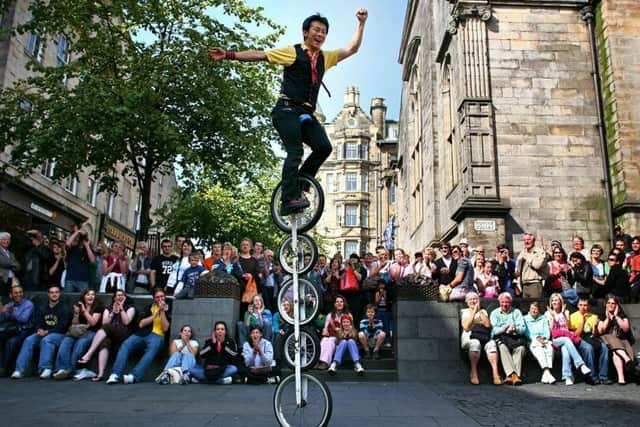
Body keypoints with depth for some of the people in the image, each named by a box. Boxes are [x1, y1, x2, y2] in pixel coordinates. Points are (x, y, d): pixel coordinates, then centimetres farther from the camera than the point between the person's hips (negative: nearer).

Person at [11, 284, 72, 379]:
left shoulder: (64, 308, 1)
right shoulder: (42, 308, 17)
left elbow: (62, 326, -8)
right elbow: (36, 322, 11)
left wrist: (47, 331, -16)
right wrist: (39, 329, -12)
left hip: (58, 334, -5)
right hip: (43, 333, 5)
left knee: (46, 340, -35)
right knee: (28, 340, -22)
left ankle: (45, 368, -39)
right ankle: (20, 370, -27)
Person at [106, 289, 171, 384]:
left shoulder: (168, 310, 12)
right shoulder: (150, 307, 18)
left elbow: (165, 328, 0)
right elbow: (141, 324, 6)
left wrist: (162, 311, -4)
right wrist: (155, 314, -2)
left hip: (157, 335, -3)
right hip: (142, 333, 3)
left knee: (152, 350, -36)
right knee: (125, 344, -27)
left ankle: (134, 376, -47)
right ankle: (115, 375, -34)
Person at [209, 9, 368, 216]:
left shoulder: (325, 58, 20)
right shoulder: (293, 52, 4)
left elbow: (351, 49, 24)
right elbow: (259, 55, -1)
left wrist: (361, 24, 15)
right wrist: (228, 55, -9)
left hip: (306, 114, 6)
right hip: (287, 110, -5)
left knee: (323, 147, -15)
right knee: (295, 152, -22)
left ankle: (297, 186, -2)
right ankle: (290, 199, -24)